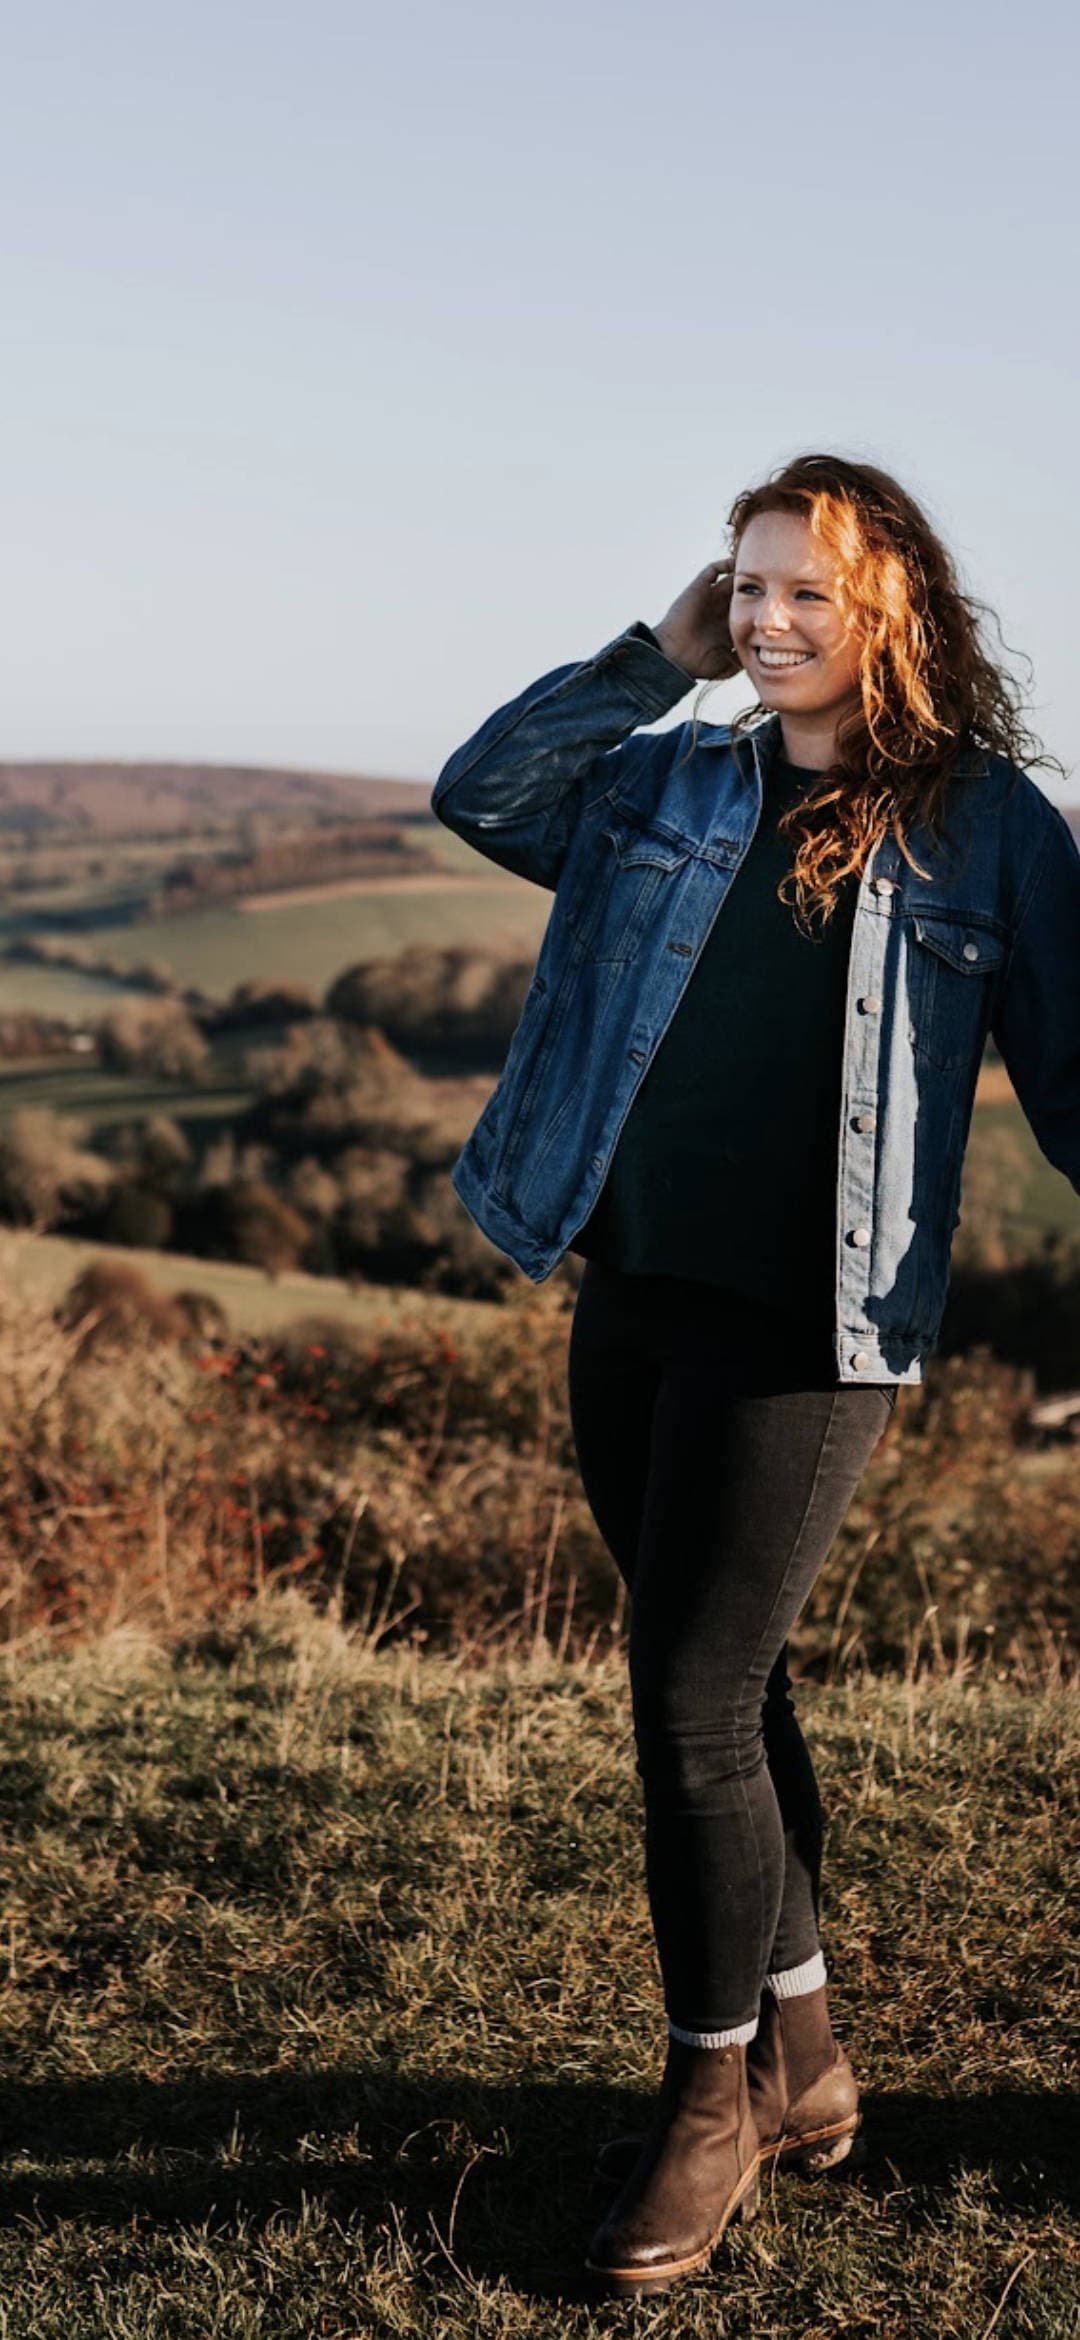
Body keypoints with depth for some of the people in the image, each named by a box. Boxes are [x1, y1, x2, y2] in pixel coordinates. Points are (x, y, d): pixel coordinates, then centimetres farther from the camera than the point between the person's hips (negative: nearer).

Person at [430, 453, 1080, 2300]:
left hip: (801, 1327, -5)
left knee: (691, 1703, -5)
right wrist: (658, 660, 5)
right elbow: (476, 794, 8)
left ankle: (710, 2105, 14)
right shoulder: (675, 787, 12)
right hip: (630, 1299, 5)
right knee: (722, 1687, 14)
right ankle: (797, 2063, 31)